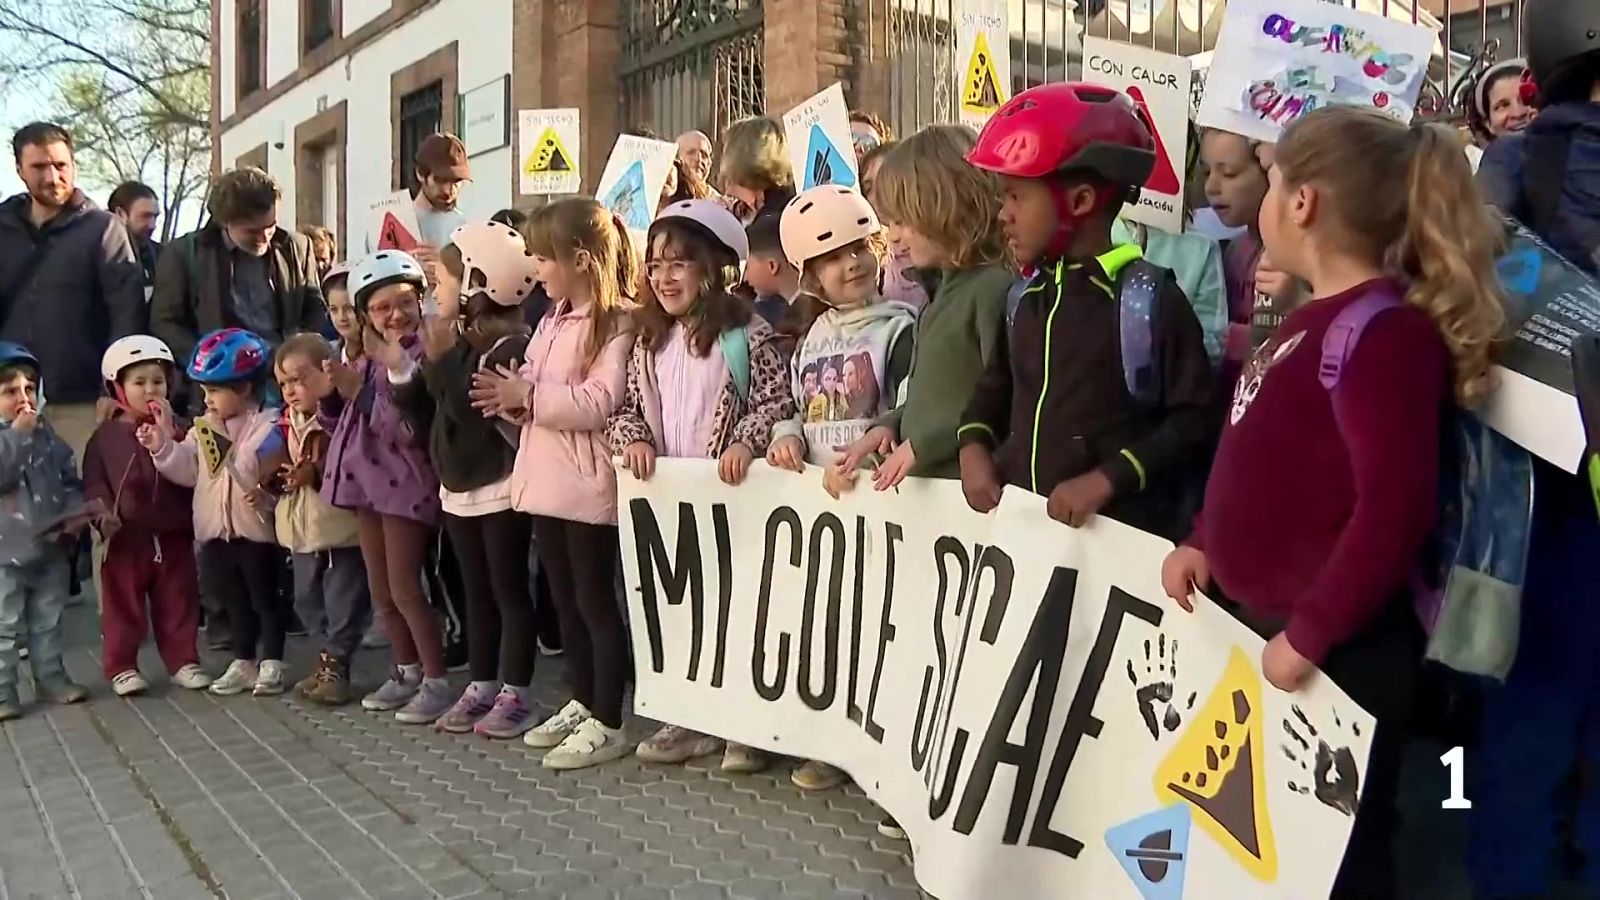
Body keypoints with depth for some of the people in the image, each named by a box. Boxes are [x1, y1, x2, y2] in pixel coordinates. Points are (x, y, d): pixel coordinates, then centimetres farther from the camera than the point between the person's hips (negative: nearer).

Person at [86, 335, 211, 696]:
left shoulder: (177, 430, 3)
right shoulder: (105, 436, -1)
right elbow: (92, 480, -3)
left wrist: (168, 441, -16)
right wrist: (102, 514, -16)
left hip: (173, 535, 1)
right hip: (125, 539, -1)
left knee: (178, 605, 9)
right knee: (123, 608, 7)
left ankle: (183, 662, 20)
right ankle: (121, 667, 17)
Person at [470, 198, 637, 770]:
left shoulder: (615, 323, -13)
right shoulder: (551, 322, 14)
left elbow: (600, 403, -22)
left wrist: (528, 396, -18)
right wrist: (512, 398, -3)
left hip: (589, 485, -9)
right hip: (546, 479, 9)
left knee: (596, 601, 0)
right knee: (565, 600, 16)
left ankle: (607, 723, 9)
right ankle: (581, 704, 29)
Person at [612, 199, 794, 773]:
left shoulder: (747, 337, -9)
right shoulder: (650, 343, 11)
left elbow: (779, 402, -11)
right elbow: (627, 406, 15)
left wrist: (746, 442, -25)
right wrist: (631, 437, -4)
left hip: (731, 493, -6)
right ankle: (693, 719, 23)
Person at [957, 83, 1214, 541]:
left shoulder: (1150, 297, -11)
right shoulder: (1029, 295, 10)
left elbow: (1193, 417, -12)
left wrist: (1106, 479, -18)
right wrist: (974, 444, 5)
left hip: (1117, 535, -6)